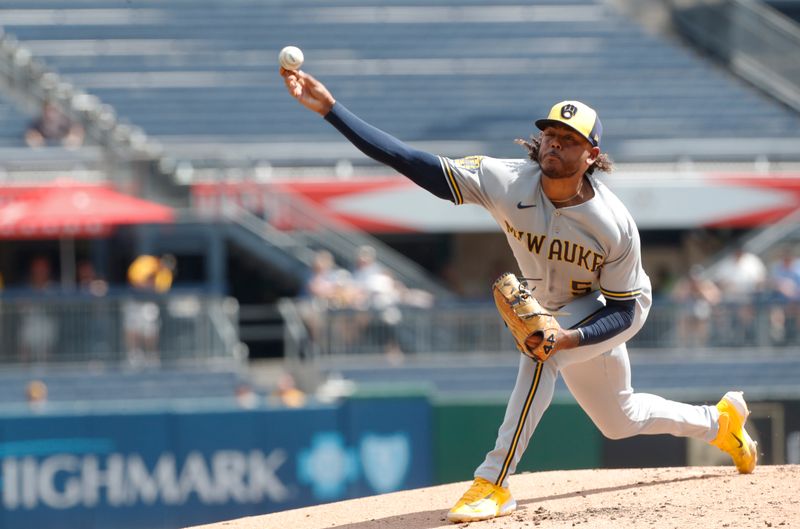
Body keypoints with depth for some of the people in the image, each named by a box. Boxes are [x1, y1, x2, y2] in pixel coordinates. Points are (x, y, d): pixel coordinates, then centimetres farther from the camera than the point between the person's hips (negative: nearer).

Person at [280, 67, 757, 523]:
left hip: (610, 313, -5)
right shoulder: (508, 183, -28)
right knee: (620, 421, 21)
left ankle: (495, 484, -34)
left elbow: (625, 312, -24)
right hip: (557, 312, 5)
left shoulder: (615, 224, -34)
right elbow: (411, 162, -35)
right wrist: (331, 109, -45)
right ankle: (720, 421, 49)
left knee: (542, 351, -35)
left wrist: (569, 338, -43)